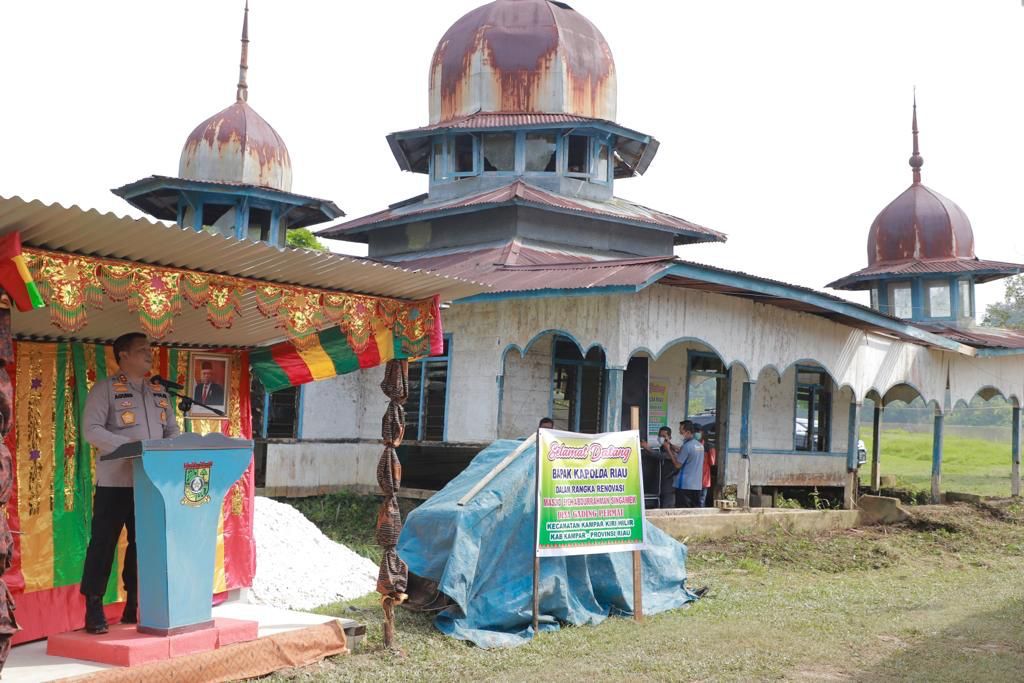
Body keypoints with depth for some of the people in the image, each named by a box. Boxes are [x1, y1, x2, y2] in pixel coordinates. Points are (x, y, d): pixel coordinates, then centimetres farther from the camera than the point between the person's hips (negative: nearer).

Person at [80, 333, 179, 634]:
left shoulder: (159, 392, 15)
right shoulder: (105, 388, -4)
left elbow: (172, 430, 15)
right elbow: (91, 429, -13)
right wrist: (132, 447, -22)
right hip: (115, 482, -6)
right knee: (103, 543, -2)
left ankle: (134, 606, 19)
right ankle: (94, 609, 5)